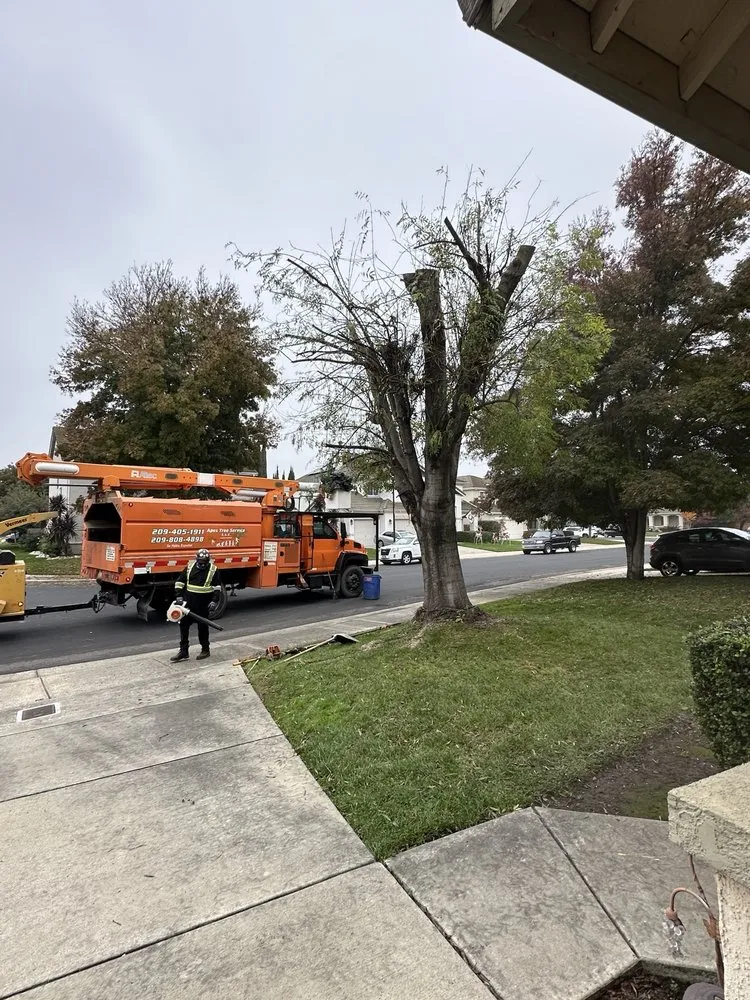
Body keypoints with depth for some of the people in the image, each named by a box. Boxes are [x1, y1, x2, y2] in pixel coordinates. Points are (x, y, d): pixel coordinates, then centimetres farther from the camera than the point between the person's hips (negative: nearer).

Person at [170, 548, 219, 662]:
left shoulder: (213, 570, -6)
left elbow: (216, 587, -2)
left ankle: (205, 650, 20)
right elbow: (180, 581, 8)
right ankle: (183, 651, 15)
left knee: (202, 626, 6)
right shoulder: (190, 566, 2)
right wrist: (178, 595, -1)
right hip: (188, 601, 4)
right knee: (184, 625, 6)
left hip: (203, 604, -4)